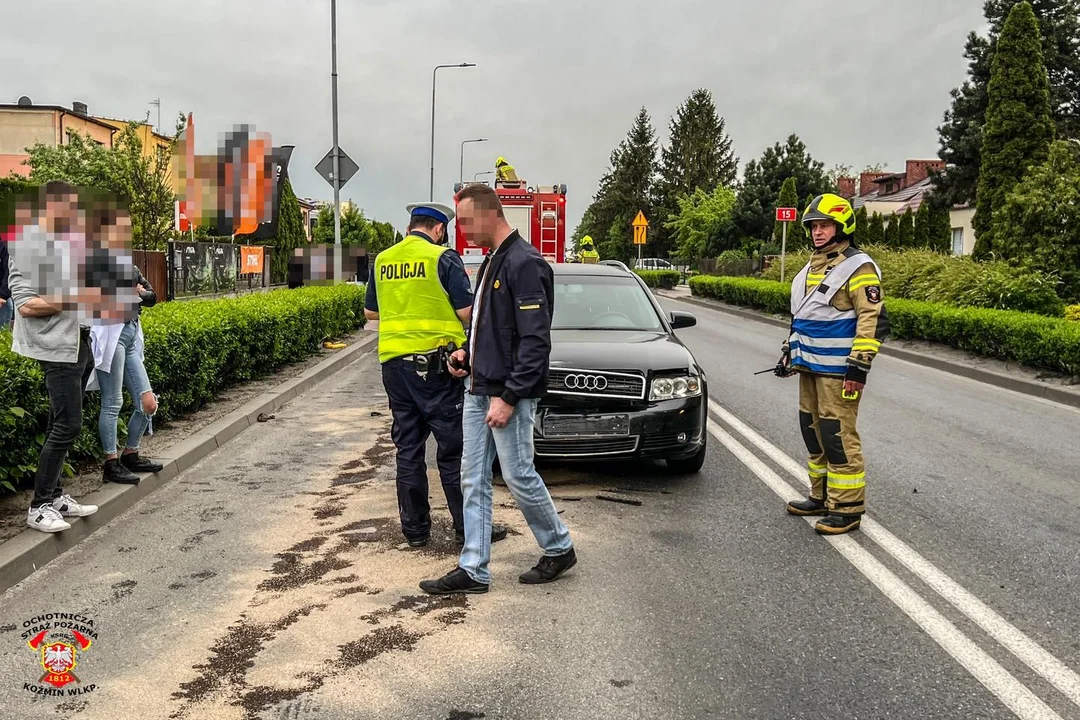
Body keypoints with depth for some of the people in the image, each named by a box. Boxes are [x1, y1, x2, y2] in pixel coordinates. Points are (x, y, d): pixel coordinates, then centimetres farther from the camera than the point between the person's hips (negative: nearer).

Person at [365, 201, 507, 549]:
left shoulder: (382, 260, 8)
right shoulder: (443, 259, -9)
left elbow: (370, 312, 17)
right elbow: (467, 312, -11)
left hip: (394, 363, 5)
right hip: (434, 363, -5)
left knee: (408, 448, 11)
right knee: (453, 448, 2)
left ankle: (415, 529, 17)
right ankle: (468, 527, 8)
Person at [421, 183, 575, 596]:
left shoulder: (524, 263, -15)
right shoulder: (492, 261, 15)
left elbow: (535, 340, -20)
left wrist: (508, 397, -21)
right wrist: (468, 353, 10)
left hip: (508, 394, -9)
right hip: (478, 390, 9)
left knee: (519, 477, 1)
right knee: (474, 480, 9)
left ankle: (559, 549, 22)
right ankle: (473, 570, 15)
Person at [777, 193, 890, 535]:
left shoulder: (857, 267, -11)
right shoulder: (812, 267, 16)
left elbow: (873, 320, -17)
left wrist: (858, 367, -21)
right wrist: (790, 352, 23)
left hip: (838, 370, -9)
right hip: (809, 366, 9)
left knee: (838, 435, -8)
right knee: (813, 430, 15)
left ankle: (847, 508, 0)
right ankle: (821, 497, 27)